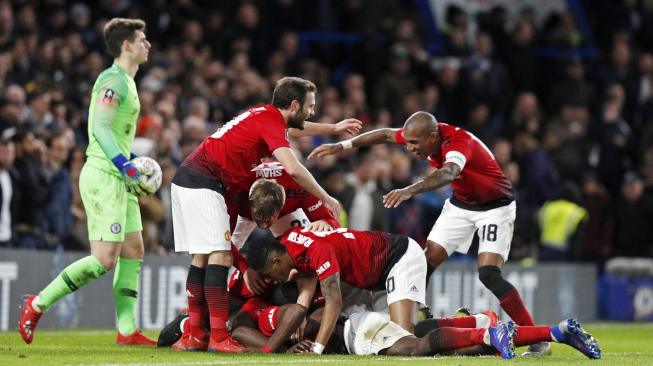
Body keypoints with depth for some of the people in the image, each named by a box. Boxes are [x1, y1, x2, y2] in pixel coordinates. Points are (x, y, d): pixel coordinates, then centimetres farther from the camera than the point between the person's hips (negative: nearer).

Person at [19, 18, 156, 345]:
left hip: (119, 180, 11)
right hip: (104, 177, -11)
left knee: (134, 251, 7)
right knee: (105, 259, -13)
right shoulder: (113, 79, -11)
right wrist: (126, 166, -24)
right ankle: (38, 304, -5)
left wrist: (131, 166, 16)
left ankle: (126, 330, 7)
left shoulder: (125, 82, 19)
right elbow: (101, 128, -20)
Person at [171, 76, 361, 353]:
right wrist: (326, 199, -13)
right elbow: (292, 168, -25)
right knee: (220, 256, -13)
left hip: (187, 179, 10)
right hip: (204, 183, -10)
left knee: (202, 257, 12)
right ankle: (218, 338, -18)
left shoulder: (265, 114, 15)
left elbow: (292, 128, 40)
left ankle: (195, 335, 14)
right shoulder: (270, 121, -14)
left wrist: (334, 128, 48)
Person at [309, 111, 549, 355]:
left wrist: (410, 190, -71)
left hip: (494, 207, -7)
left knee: (489, 275, -20)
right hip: (460, 204, 7)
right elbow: (386, 134, 5)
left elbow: (447, 173, -56)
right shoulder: (425, 134, -13)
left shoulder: (459, 143, -35)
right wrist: (342, 146, 4)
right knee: (425, 262, -4)